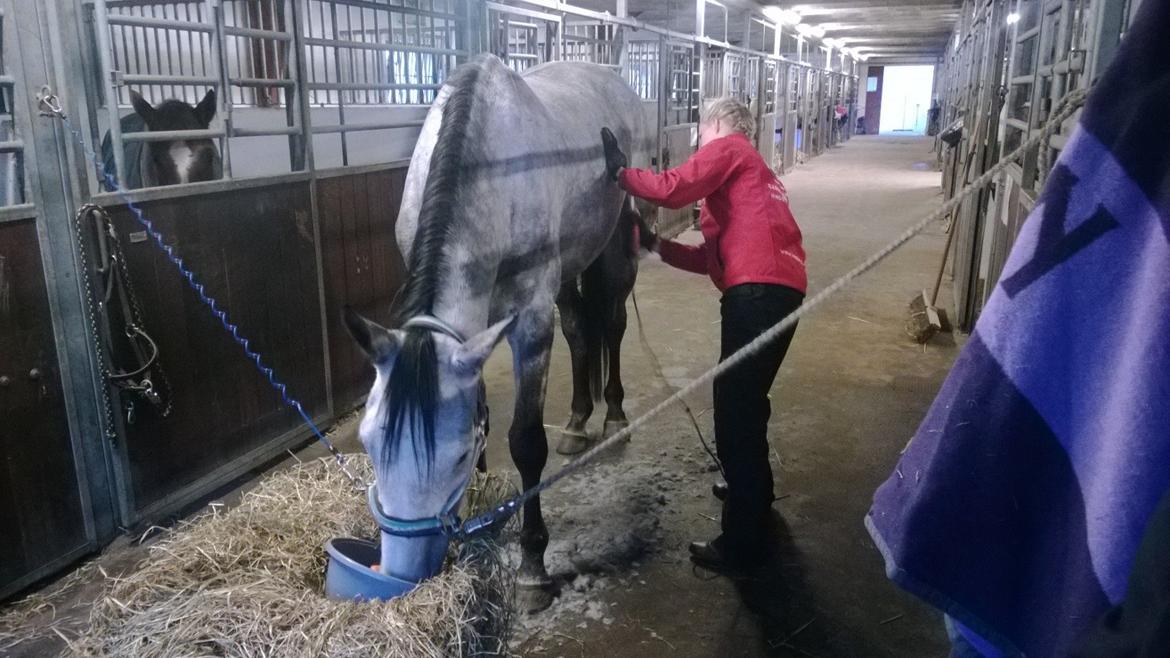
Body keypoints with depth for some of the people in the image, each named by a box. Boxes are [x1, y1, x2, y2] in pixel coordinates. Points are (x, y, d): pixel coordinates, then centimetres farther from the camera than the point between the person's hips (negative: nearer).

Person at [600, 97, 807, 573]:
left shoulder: (727, 147, 6)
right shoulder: (751, 170, 31)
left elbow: (674, 189, -12)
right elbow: (714, 257, 24)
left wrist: (620, 172, 1)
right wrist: (657, 245, 22)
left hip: (758, 291, -10)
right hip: (778, 289, 10)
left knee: (735, 409, -6)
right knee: (747, 400, 25)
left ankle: (742, 544, 1)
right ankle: (753, 491, 44)